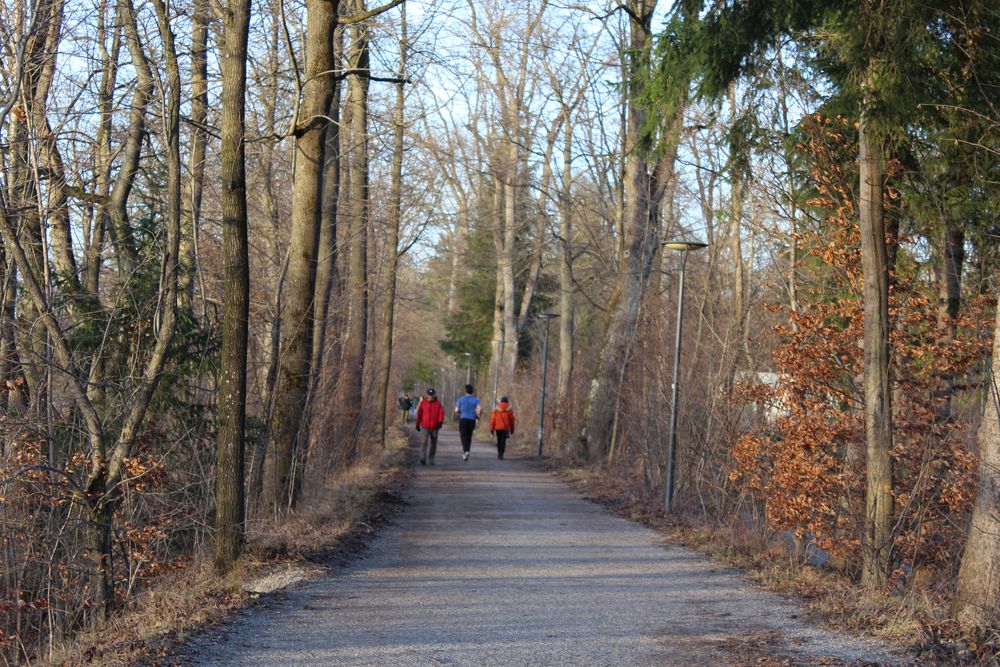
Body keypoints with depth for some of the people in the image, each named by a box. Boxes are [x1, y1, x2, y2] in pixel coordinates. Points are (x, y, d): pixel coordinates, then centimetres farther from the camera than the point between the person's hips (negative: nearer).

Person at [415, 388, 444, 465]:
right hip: (425, 427, -1)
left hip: (435, 427, 1)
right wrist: (417, 424, 11)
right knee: (424, 442, -15)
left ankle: (431, 459, 21)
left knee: (433, 444, 8)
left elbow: (441, 413, -9)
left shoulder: (438, 403, 3)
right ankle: (423, 458, -22)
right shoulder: (423, 403, 3)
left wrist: (440, 422, -25)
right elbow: (419, 413, 9)